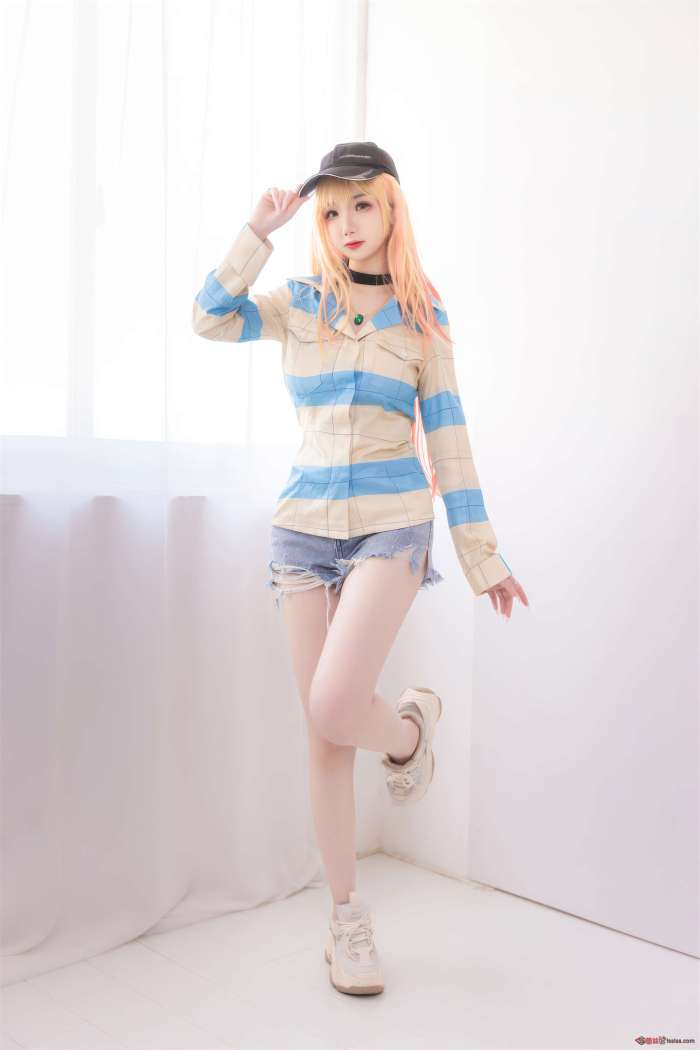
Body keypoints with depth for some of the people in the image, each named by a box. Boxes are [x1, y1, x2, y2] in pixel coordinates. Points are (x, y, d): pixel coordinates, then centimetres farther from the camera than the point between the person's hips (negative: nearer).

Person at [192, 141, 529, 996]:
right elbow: (210, 318, -7)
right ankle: (347, 918, 20)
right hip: (304, 525, 2)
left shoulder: (422, 316, 4)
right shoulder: (299, 304, 8)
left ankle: (409, 729, 17)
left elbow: (446, 435, 4)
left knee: (334, 707, -21)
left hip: (391, 524, -2)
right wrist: (260, 230, -5)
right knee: (323, 730, 4)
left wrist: (481, 551, 3)